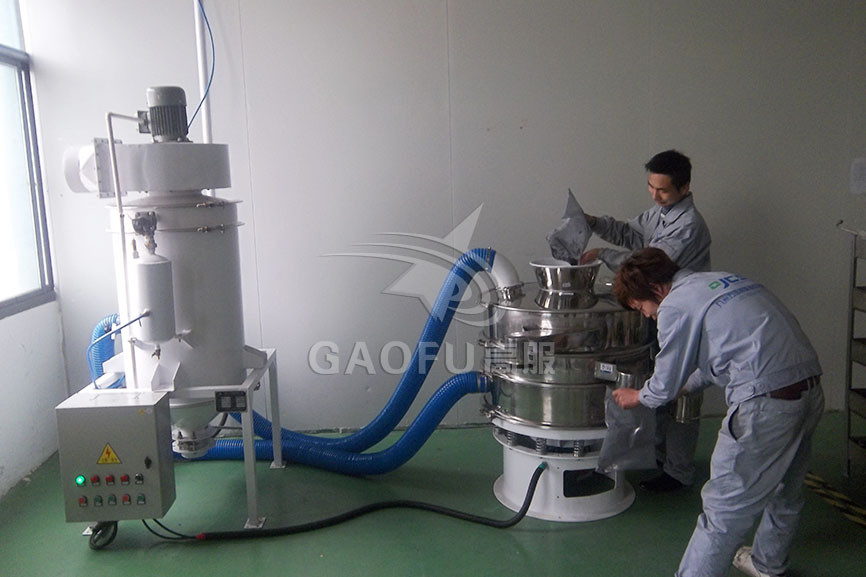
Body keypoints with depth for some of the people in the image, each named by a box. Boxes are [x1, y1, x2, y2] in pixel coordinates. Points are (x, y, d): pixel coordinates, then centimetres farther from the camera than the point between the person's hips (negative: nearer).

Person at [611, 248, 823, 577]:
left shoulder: (675, 307, -7)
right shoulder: (724, 279, 18)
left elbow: (666, 385, 1)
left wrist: (638, 397, 22)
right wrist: (686, 385, 39)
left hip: (766, 404, -9)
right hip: (810, 390, 10)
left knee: (725, 507, 1)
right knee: (784, 491, 28)